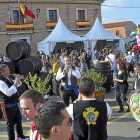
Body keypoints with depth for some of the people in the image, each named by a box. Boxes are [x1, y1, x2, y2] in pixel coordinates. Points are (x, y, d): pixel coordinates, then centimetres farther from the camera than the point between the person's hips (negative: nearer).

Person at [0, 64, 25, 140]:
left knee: (18, 120, 22)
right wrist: (15, 83, -33)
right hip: (9, 106, -9)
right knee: (10, 123, 6)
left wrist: (18, 80, -2)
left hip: (15, 104, 9)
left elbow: (19, 85, 18)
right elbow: (8, 93, -35)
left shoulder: (8, 78, 6)